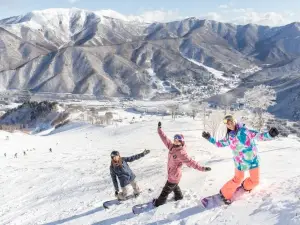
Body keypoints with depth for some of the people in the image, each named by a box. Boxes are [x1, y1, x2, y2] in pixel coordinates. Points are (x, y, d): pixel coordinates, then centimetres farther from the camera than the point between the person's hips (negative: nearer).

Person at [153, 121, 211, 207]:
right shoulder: (172, 146, -8)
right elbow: (165, 139, -1)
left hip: (174, 175, -7)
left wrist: (202, 168, -38)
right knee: (174, 186, 32)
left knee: (166, 190, 14)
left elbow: (190, 162, -32)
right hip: (172, 173, 7)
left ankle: (160, 201, 35)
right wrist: (159, 129, -1)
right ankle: (179, 196, 55)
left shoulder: (181, 153, -30)